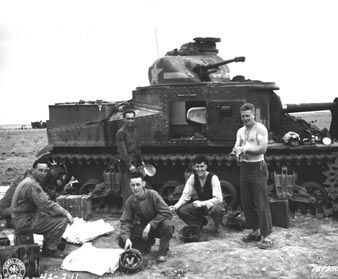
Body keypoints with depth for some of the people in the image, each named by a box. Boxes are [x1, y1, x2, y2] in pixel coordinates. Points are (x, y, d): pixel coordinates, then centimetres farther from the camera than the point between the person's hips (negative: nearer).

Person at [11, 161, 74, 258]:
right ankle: (50, 249, 2)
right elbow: (46, 205, -25)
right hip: (25, 223, -10)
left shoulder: (28, 181, 12)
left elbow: (44, 202, 16)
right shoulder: (32, 185, -22)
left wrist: (64, 212, 6)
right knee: (62, 220, -13)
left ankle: (46, 246, 20)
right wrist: (66, 213, -14)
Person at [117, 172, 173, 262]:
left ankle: (163, 252, -12)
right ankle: (148, 243, 10)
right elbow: (125, 221, -10)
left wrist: (150, 225, -32)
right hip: (142, 227, 4)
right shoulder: (130, 201, -10)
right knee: (121, 240, -15)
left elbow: (167, 213, -26)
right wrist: (127, 238, -28)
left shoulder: (152, 195, -21)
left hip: (156, 227, -4)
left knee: (166, 224, -38)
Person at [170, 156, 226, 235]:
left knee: (218, 210, -40)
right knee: (180, 210, -18)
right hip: (200, 204, 4)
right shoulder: (193, 178, -8)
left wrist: (202, 203, -41)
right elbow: (185, 196, -7)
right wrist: (176, 206, -25)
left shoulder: (213, 178, -21)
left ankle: (217, 226, -2)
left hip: (212, 205, -4)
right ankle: (201, 222, 9)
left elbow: (218, 199, -28)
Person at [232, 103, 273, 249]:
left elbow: (263, 148, -17)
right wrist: (238, 153, -15)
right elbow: (236, 147, 8)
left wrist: (244, 149, -16)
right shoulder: (240, 131, 15)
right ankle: (255, 231, 23)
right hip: (244, 168, 7)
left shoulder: (260, 128, -6)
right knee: (247, 203, 11)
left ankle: (266, 236, -3)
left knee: (262, 203, -7)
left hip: (257, 168, -7)